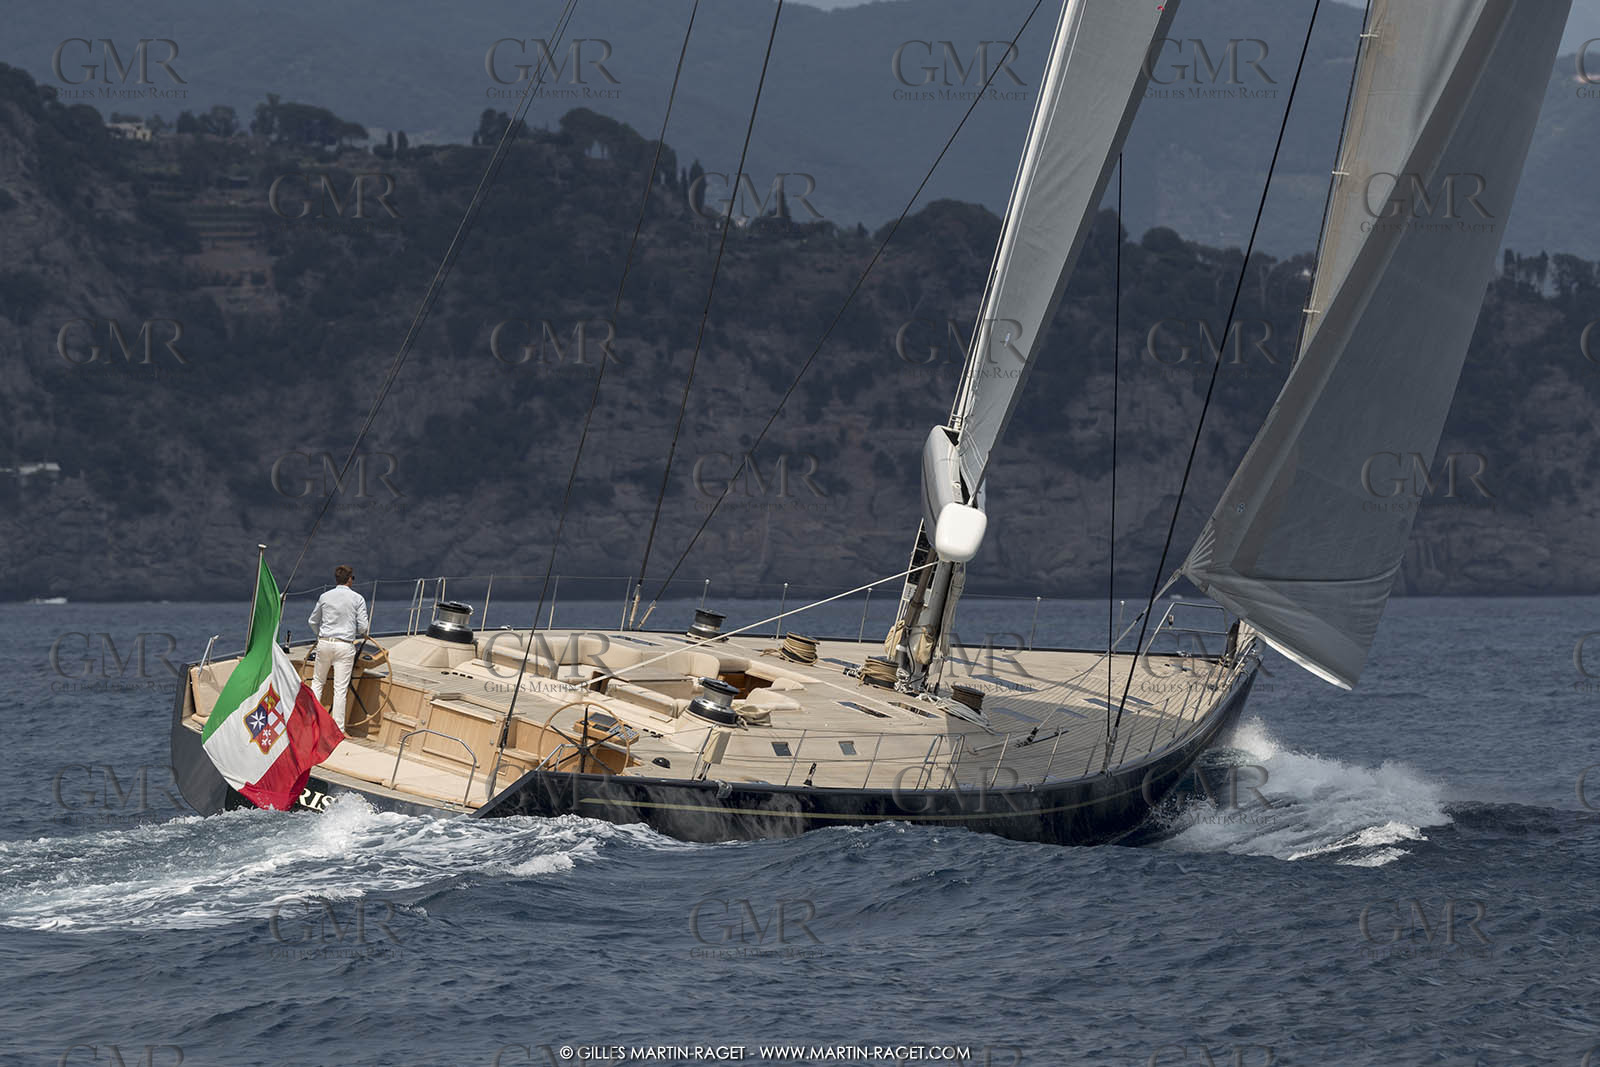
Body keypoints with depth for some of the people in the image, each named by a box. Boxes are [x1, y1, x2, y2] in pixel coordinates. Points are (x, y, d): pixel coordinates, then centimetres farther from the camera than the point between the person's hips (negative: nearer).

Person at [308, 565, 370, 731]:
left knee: (318, 681, 19)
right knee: (340, 688, -1)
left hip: (324, 643, 3)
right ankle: (338, 729, -1)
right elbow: (363, 627, -3)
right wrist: (357, 635, 20)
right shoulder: (357, 599, -2)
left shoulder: (325, 597, 7)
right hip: (345, 646, -2)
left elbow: (313, 621, 18)